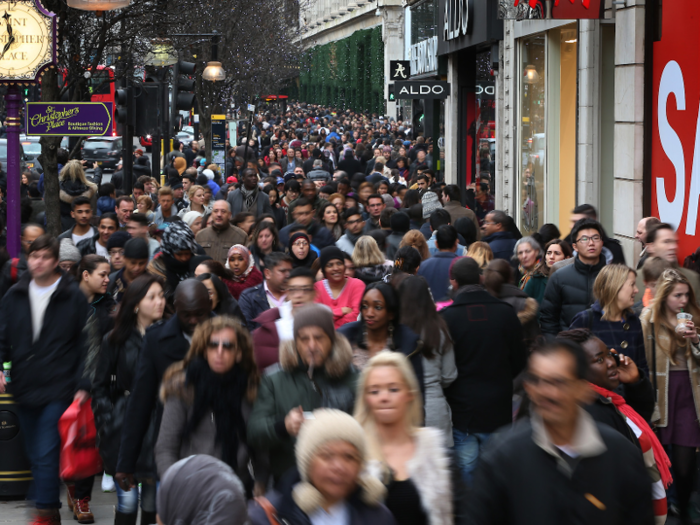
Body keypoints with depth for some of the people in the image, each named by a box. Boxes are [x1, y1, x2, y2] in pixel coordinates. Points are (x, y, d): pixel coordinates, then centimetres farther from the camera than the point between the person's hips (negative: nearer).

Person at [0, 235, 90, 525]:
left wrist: (82, 385, -7)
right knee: (35, 455, 13)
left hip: (58, 391, -5)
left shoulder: (73, 296, -2)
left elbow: (84, 345, -2)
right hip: (24, 389, 5)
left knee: (46, 455, -11)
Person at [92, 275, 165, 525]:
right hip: (125, 428, -1)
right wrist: (107, 424, -3)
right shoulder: (116, 341, 1)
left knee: (153, 500, 5)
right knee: (127, 501, -4)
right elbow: (100, 387, 7)